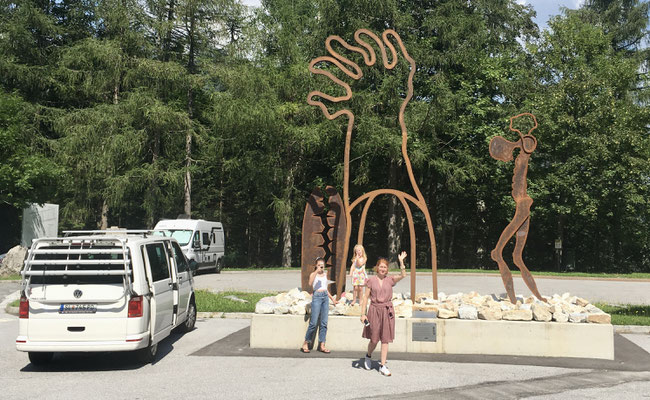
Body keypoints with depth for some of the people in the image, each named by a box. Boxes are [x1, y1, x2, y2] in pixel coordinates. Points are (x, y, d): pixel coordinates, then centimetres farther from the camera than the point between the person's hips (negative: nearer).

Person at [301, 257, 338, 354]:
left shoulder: (325, 274, 15)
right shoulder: (313, 274, -2)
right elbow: (310, 283, -24)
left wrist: (332, 298, 27)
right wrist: (316, 271, -29)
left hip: (325, 297, 6)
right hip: (317, 297, -5)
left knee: (324, 323, 3)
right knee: (313, 323, -7)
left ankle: (322, 345, 7)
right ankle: (305, 344, 6)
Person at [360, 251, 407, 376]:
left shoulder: (390, 279, 3)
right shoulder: (371, 280, -1)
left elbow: (403, 275, -14)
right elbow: (366, 297, 0)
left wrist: (401, 261, -20)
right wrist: (363, 313, -4)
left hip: (387, 311, 2)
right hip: (374, 310, -2)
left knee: (385, 339, 3)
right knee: (374, 339, 4)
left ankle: (382, 366, 10)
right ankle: (368, 356, 34)